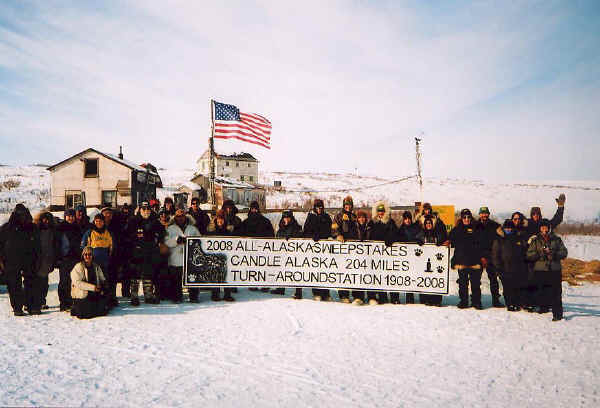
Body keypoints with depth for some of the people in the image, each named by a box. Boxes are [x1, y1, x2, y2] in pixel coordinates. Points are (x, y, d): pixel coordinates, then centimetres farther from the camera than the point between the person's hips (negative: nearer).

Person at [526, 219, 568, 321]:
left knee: (556, 293, -7)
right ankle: (543, 307, 27)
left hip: (555, 270, 0)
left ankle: (557, 314, -6)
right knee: (541, 292, 6)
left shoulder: (557, 239, 9)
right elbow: (529, 255, 1)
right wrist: (540, 253, -14)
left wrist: (553, 253, -11)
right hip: (540, 271, 1)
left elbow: (564, 252, 6)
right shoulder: (535, 240, 7)